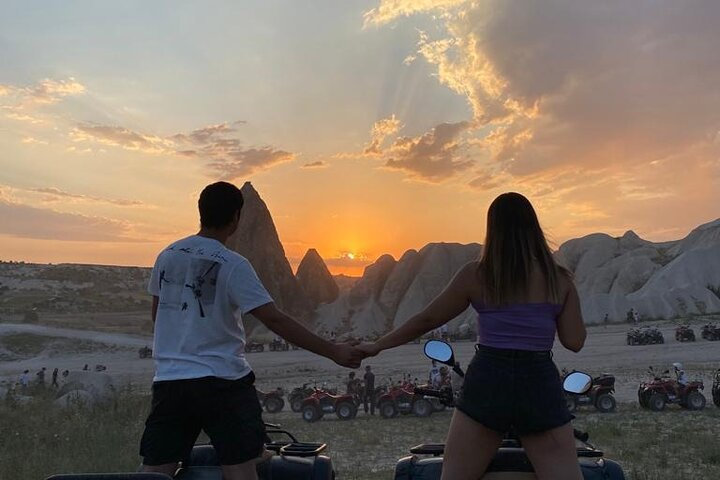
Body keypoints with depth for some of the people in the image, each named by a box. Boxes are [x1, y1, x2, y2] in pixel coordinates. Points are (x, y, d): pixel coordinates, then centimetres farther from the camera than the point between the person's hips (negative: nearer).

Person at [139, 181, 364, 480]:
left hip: (168, 380, 5)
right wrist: (333, 352, -14)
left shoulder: (167, 255, 6)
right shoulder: (233, 265, -11)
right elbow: (276, 321, -17)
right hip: (222, 382, -5)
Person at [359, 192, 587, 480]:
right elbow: (575, 342, 3)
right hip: (539, 385, 1)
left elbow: (426, 320, 4)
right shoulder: (559, 279, 3)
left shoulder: (475, 275, -1)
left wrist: (377, 346, 16)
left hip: (487, 383, -1)